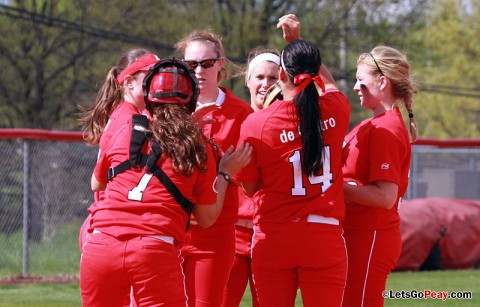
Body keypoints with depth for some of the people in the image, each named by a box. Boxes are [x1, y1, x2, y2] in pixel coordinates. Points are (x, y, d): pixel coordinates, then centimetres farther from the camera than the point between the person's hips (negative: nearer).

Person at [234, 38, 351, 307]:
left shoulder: (256, 123, -9)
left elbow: (250, 187, 4)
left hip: (272, 241, -1)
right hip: (324, 238, 1)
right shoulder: (335, 110, -3)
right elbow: (330, 84, 24)